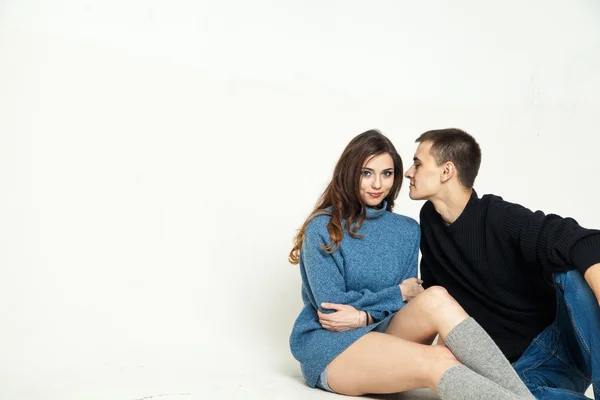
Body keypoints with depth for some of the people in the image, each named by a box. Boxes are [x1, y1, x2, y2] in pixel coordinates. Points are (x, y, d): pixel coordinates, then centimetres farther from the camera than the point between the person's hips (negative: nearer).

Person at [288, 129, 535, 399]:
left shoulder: (407, 230, 8)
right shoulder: (322, 228, -7)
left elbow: (408, 304, 4)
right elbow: (330, 306, -13)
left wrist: (366, 315, -17)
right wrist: (399, 293, -7)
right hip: (328, 347, -4)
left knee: (435, 299, -29)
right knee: (437, 362, -33)